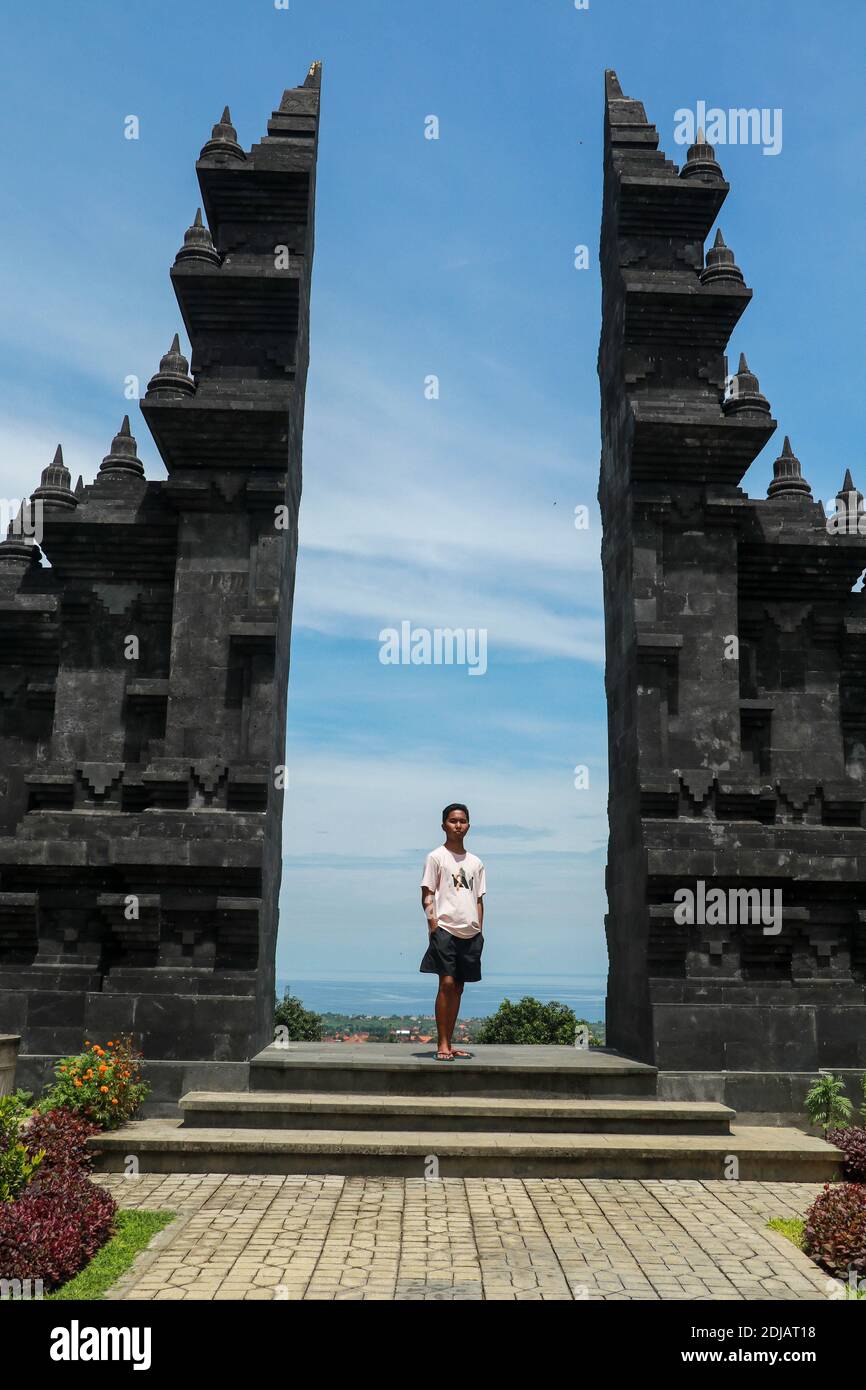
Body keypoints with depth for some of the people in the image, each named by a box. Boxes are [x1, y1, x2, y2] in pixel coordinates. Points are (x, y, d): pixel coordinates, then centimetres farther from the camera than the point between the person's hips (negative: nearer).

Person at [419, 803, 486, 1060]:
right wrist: (433, 924, -12)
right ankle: (442, 1045, -7)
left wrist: (479, 931, 9)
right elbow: (427, 895, -2)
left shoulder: (475, 862, 16)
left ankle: (449, 1043, 12)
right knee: (447, 983, -12)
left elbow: (478, 900, 17)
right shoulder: (436, 857, 2)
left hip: (470, 933, 5)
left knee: (458, 987, 7)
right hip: (445, 929, -5)